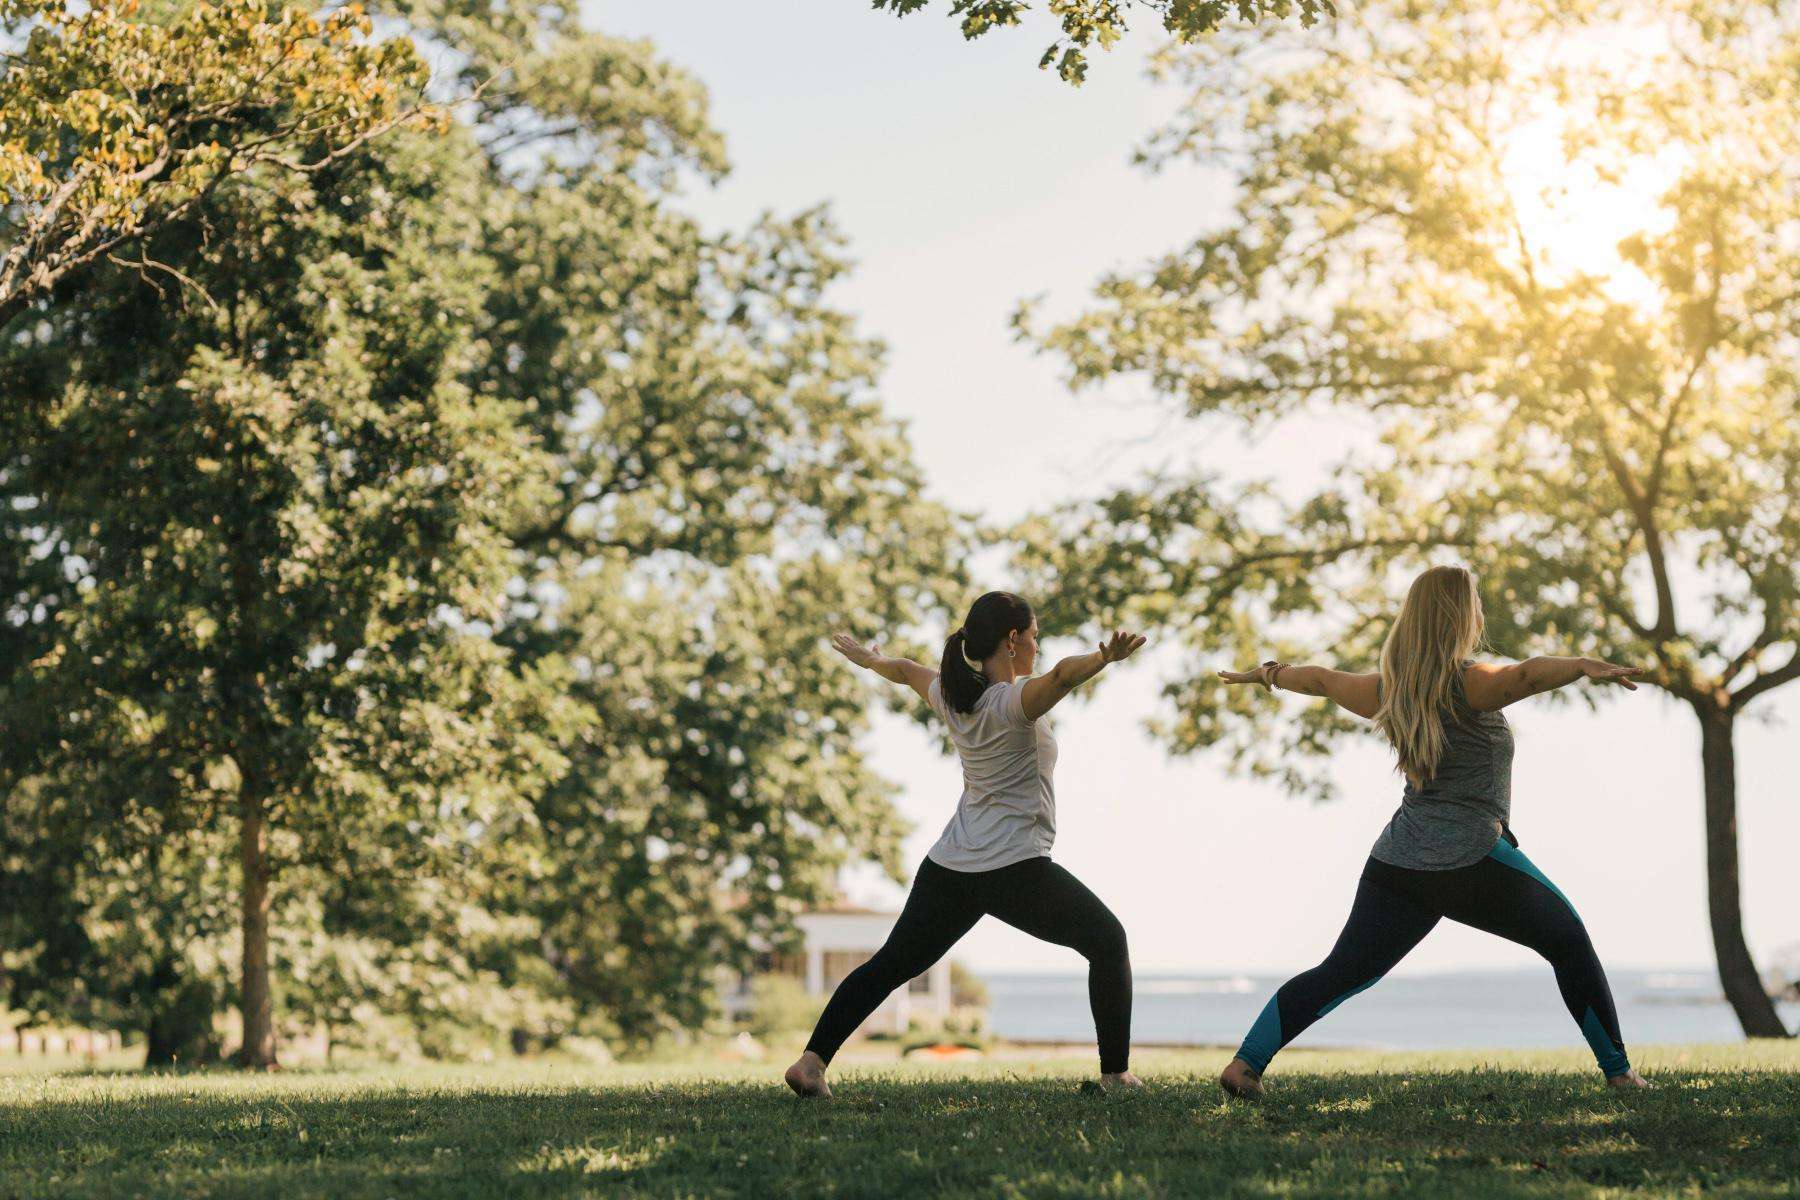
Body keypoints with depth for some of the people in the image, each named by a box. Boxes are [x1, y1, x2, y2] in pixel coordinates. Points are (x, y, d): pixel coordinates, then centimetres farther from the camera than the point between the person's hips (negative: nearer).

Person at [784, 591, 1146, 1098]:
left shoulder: (951, 696, 7)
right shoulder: (1016, 701, -14)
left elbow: (905, 669, 29)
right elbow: (1062, 675, -36)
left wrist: (868, 658, 50)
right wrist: (1105, 656, -57)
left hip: (948, 866, 7)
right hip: (1015, 868, -6)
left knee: (893, 963, 14)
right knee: (1107, 942, 10)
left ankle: (811, 1061, 4)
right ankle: (1116, 1073, 5)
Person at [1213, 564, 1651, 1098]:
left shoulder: (1389, 692, 9)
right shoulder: (1469, 684, -10)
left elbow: (1321, 679, 26)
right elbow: (1527, 674, -31)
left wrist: (1269, 674, 45)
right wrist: (1584, 666, -49)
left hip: (1396, 866, 6)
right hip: (1472, 864, -6)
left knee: (1341, 974, 7)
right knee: (1570, 943, 12)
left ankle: (1245, 1064, -3)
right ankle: (1618, 1072, 12)